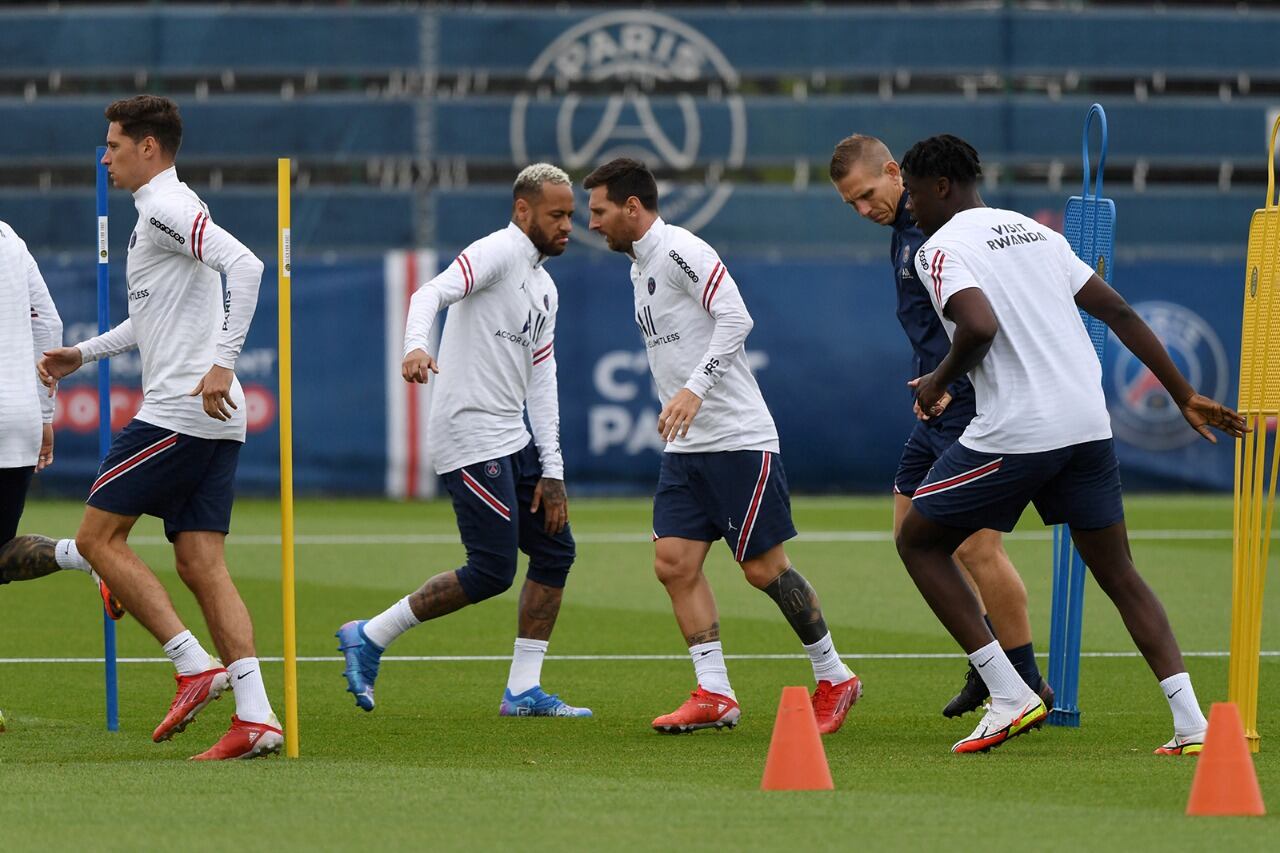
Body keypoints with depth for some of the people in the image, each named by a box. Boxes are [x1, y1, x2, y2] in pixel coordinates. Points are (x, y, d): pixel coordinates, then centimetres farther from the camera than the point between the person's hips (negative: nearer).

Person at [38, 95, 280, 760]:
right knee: (201, 565, 3)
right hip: (213, 425, 9)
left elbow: (245, 266, -25)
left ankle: (194, 665, -9)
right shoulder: (158, 212, 22)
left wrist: (222, 364, -29)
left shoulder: (167, 208, -9)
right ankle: (255, 716, -7)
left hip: (179, 412, -9)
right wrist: (84, 353, 35)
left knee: (99, 536, -2)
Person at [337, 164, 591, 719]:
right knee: (492, 572, -11)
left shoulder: (544, 288, 18)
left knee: (555, 551, 8)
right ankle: (369, 637, 0)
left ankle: (523, 691, 12)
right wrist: (416, 346, -47)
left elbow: (541, 382, 17)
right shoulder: (497, 253, -9)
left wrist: (551, 470, 10)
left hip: (512, 442, 10)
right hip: (471, 438, -9)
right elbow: (431, 294, -25)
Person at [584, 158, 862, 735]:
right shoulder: (639, 267, 16)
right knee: (674, 563, -4)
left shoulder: (680, 251, -14)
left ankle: (834, 678, 11)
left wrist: (694, 389, -30)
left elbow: (735, 318, -25)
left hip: (738, 439, -9)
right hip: (685, 448, 9)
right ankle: (714, 695, -4)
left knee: (764, 568, -4)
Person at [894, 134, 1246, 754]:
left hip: (1014, 434, -7)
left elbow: (980, 326, -24)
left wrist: (939, 381, -4)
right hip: (1088, 424, 7)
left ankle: (1010, 696, 3)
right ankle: (1190, 722, -2)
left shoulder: (941, 249, -4)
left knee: (919, 540, 13)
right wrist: (1186, 397, 21)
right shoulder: (1034, 232, 19)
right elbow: (1120, 313, 17)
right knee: (1117, 571, 14)